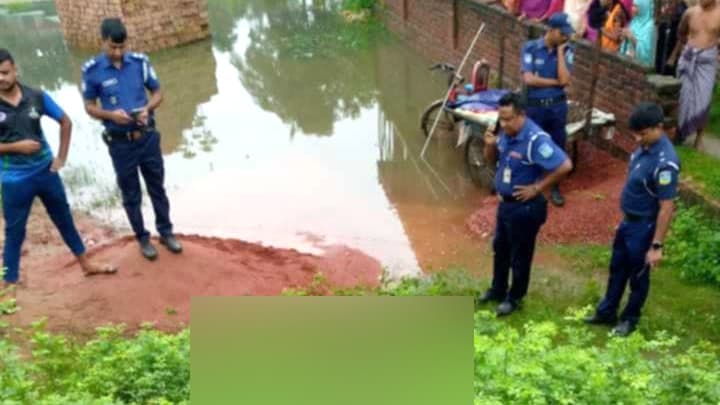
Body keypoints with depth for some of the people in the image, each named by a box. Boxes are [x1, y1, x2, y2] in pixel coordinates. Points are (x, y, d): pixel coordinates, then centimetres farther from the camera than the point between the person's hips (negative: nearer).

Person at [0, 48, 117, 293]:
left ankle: (86, 264, 32)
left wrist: (62, 157, 3)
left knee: (64, 219, 17)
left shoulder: (36, 97, -6)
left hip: (46, 171, 2)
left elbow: (65, 122, 7)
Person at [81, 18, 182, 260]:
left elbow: (157, 93, 4)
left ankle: (166, 232, 33)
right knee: (131, 195, 12)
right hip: (120, 143, -1)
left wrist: (147, 109, -17)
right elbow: (89, 107, -2)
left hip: (148, 137, 2)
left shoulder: (140, 62, -6)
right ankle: (143, 238, 29)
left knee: (157, 188, 15)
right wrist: (111, 114, -21)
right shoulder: (92, 70, -11)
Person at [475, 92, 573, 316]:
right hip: (505, 203, 8)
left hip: (525, 207, -8)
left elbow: (565, 165, -30)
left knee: (519, 255, 10)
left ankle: (514, 297, 30)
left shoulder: (536, 139, -27)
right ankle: (497, 290, 42)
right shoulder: (507, 132, -2)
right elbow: (492, 160, 12)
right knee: (500, 248, 23)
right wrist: (490, 145, -12)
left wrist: (537, 187, -21)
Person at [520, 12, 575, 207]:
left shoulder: (566, 50, -2)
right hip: (535, 106, -2)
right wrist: (555, 82, -13)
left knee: (557, 147, 12)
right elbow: (528, 79, -18)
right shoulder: (531, 47, -9)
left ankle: (554, 188, 28)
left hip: (557, 106, 3)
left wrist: (560, 51, -14)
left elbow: (565, 79, -15)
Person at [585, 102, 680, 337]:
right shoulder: (645, 147, -2)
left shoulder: (664, 163, -30)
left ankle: (630, 318, 34)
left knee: (638, 277, 13)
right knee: (617, 269, 21)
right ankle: (606, 312, 38)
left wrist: (656, 245, -22)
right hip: (628, 221, 8)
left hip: (644, 227, -8)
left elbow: (666, 208, -26)